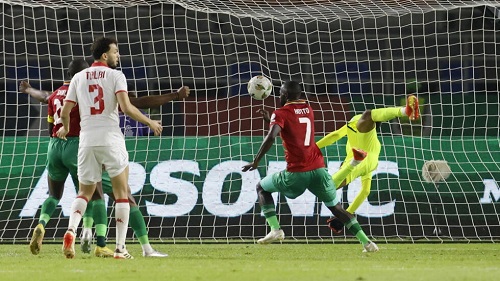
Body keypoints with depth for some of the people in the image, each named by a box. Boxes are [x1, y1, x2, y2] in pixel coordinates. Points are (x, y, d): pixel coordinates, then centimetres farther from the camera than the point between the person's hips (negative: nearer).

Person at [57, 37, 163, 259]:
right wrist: (150, 123, 0)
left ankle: (71, 230, -15)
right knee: (121, 193, 7)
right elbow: (126, 108, -13)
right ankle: (120, 248, 1)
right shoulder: (115, 76, -1)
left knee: (84, 193, 13)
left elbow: (65, 112, 9)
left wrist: (65, 128, 30)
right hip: (111, 139, -3)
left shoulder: (79, 77, 10)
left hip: (87, 141, 3)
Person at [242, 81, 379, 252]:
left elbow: (271, 137, -18)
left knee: (262, 187, 17)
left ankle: (275, 229, 0)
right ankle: (366, 242, 4)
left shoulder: (281, 114, -1)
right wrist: (270, 119, 35)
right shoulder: (308, 110, 19)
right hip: (318, 168, 5)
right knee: (336, 207, 16)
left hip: (296, 172, -5)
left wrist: (256, 161, -14)